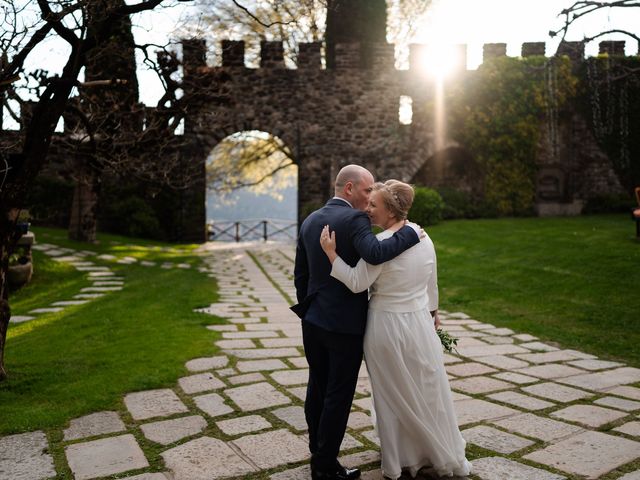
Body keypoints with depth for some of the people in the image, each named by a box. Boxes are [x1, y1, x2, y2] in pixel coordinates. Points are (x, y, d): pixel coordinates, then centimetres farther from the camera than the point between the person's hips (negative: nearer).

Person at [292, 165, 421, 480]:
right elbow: (374, 254, -34)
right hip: (345, 324, -7)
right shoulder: (354, 219, -14)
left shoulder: (309, 221, 9)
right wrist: (409, 234, -21)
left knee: (317, 390, 17)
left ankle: (318, 453, 30)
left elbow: (300, 275, 12)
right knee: (338, 396, 4)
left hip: (313, 321, 8)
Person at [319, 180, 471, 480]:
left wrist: (331, 253, -22)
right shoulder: (422, 236, -1)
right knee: (428, 392, 20)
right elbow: (432, 283, 9)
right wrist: (432, 312, 23)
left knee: (393, 396, 12)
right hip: (419, 323, 6)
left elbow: (357, 283, -22)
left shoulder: (382, 243, -22)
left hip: (386, 327, -5)